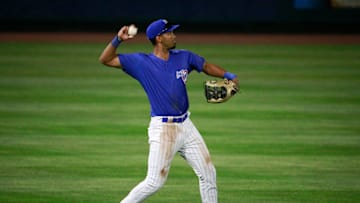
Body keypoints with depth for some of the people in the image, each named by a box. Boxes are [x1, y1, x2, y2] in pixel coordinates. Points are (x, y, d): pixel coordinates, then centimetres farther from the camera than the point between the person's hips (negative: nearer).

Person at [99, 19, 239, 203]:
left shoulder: (183, 57, 7)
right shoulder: (142, 62, -6)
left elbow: (206, 66, 21)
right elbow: (105, 59, -6)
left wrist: (228, 76, 6)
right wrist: (118, 40, -21)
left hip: (185, 125, 6)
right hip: (162, 130, -6)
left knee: (208, 174, 9)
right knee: (155, 182, -11)